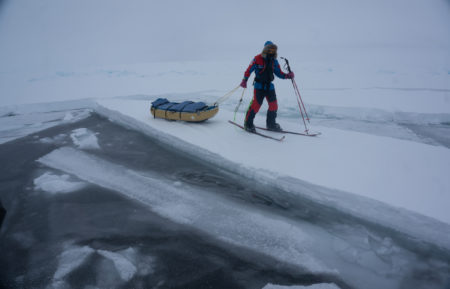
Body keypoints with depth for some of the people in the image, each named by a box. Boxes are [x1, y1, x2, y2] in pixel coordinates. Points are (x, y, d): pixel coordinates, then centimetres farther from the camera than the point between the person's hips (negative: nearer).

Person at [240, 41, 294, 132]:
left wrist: (287, 75, -3)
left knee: (274, 105, 4)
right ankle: (248, 123, 4)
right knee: (256, 104, -11)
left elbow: (279, 73, 13)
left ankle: (271, 124, 21)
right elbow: (249, 70, -6)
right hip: (259, 86, -5)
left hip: (270, 86, 6)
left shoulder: (274, 61, 9)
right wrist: (244, 80, -15)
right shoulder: (257, 59, -7)